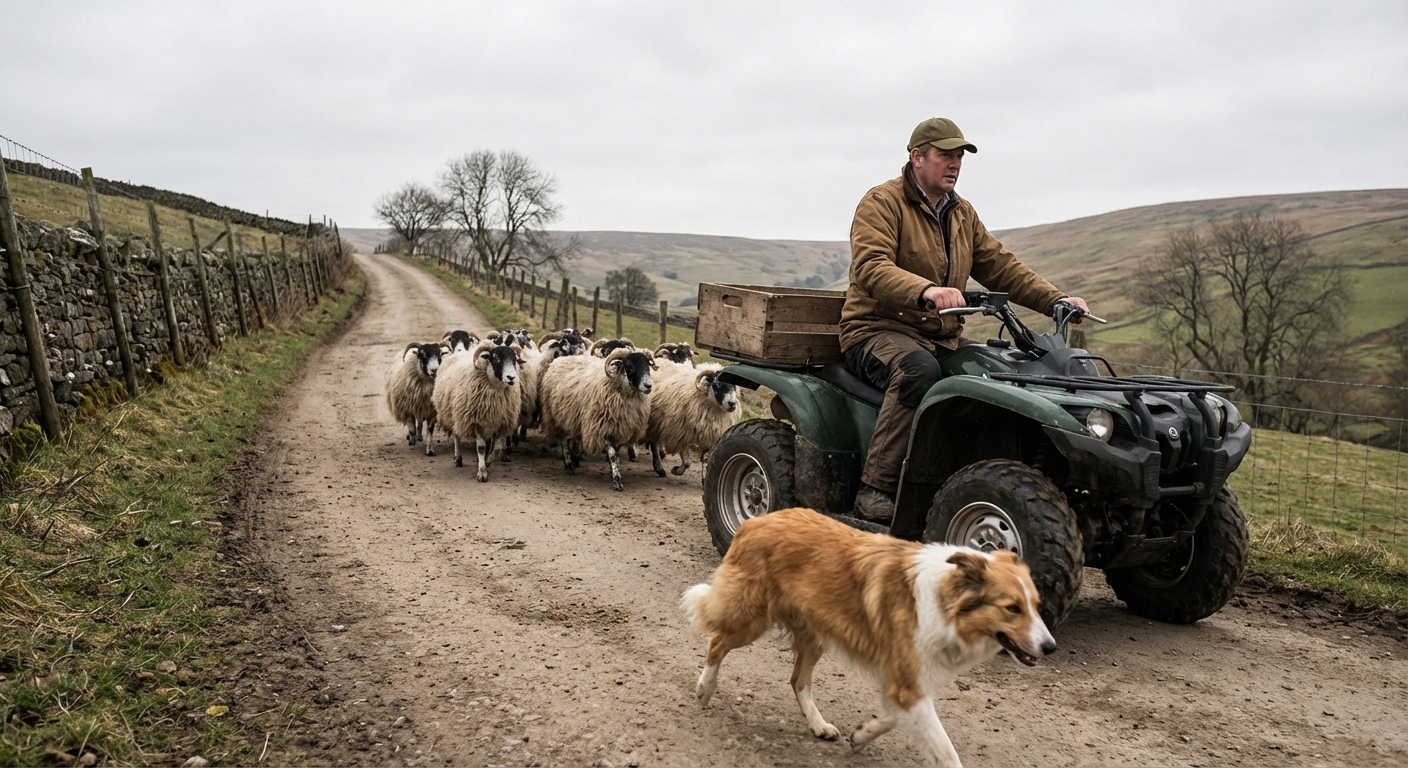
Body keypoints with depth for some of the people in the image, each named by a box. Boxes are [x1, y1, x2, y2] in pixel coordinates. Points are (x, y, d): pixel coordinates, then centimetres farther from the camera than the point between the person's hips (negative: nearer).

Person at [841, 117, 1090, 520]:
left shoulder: (962, 213, 19)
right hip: (879, 331, -7)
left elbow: (1001, 267, 16)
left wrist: (1056, 300, 1)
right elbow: (870, 268, -23)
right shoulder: (882, 202, -6)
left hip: (944, 337, 7)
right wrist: (926, 290, -41)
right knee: (920, 370, -38)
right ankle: (876, 488, -30)